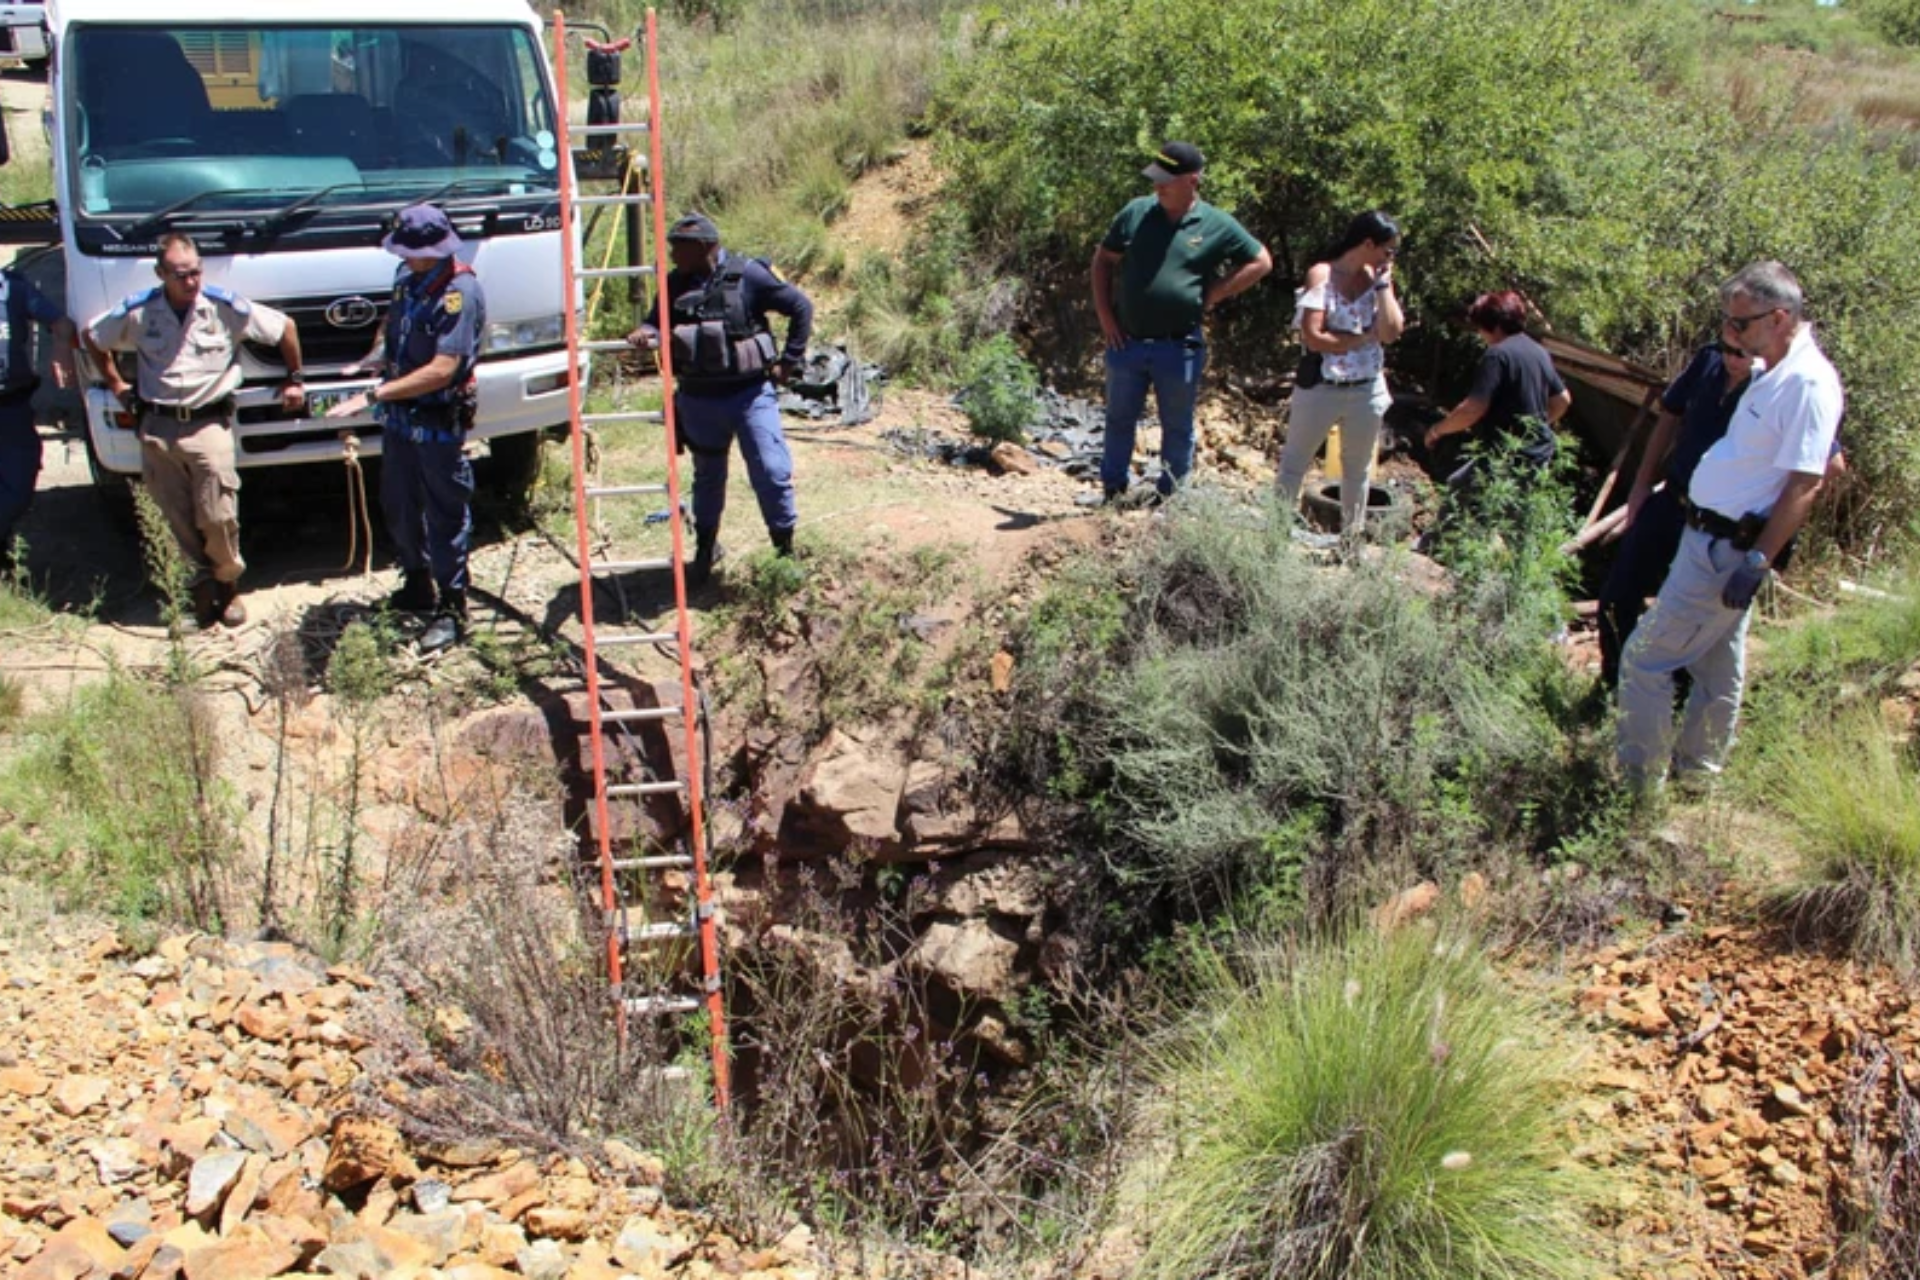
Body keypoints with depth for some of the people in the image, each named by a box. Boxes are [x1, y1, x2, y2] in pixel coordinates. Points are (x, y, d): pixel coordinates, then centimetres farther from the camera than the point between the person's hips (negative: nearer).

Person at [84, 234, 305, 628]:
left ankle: (228, 583, 17)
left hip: (209, 424, -2)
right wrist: (115, 383, 15)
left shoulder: (226, 307, -8)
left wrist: (294, 379, 9)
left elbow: (285, 329, 4)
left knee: (218, 517, -5)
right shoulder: (137, 311, -3)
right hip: (157, 427, 2)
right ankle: (202, 585, 21)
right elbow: (93, 337, 17)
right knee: (178, 519, 6)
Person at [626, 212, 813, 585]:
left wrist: (790, 360, -4)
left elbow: (801, 307, -4)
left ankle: (785, 548, 10)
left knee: (771, 470, -8)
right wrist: (647, 334, -25)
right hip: (698, 398, 4)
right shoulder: (675, 284, 1)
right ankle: (705, 549, 35)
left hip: (750, 393, -4)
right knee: (707, 476, 17)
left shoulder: (747, 275, -11)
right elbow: (660, 324, -1)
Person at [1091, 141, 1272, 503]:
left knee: (1177, 426, 11)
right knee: (1119, 419, 14)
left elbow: (1261, 262, 3)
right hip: (1126, 341, 2)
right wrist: (1105, 314, 1)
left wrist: (1213, 295, -4)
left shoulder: (1217, 226, -5)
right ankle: (1113, 490, 28)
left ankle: (1169, 495, 27)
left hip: (1179, 347, -2)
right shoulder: (1136, 212, 2)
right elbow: (1103, 260, 11)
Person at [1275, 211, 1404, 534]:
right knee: (1294, 464, 8)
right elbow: (1313, 337, -17)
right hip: (1320, 387, -4)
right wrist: (1364, 338, -11)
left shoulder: (1377, 278, 4)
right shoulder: (1322, 275, -9)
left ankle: (1351, 536, 28)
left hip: (1367, 390, 5)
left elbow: (1391, 332, -8)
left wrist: (1383, 283, -8)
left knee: (1358, 468, 15)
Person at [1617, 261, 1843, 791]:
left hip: (1725, 551, -10)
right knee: (1718, 665, 21)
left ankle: (1639, 784, 5)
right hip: (1712, 538, 10)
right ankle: (1698, 768, 34)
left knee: (1644, 660, -6)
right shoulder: (1775, 372, 10)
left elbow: (1805, 484, -24)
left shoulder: (1808, 384, -21)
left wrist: (1759, 561, -24)